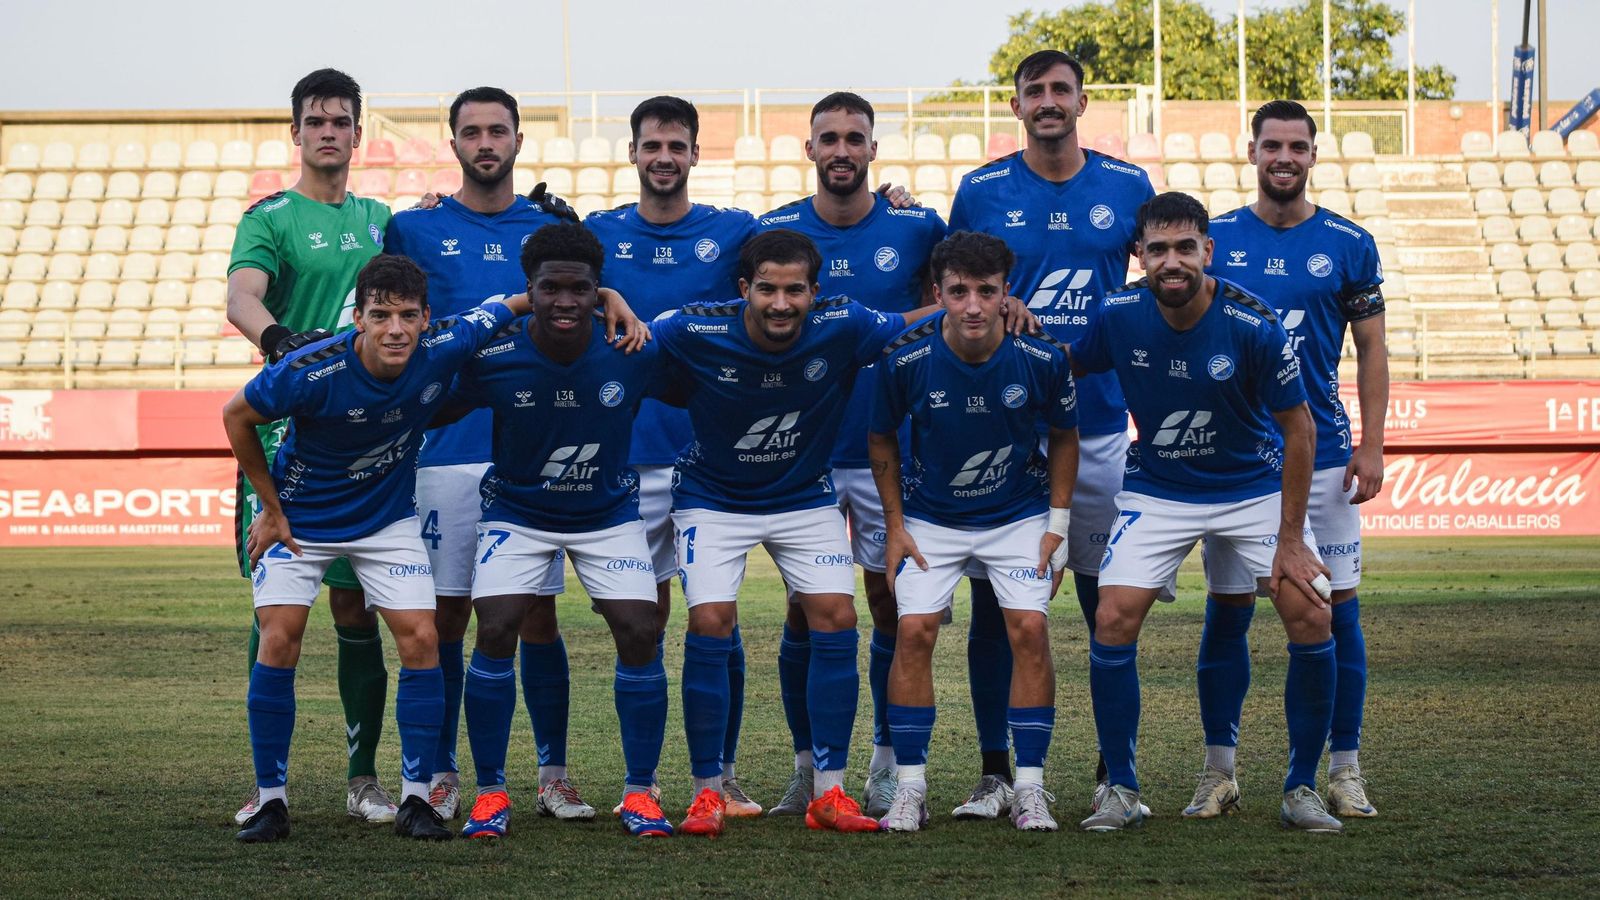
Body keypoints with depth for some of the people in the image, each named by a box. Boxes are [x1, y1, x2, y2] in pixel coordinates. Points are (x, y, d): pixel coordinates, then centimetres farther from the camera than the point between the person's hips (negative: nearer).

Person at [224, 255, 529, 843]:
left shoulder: (443, 349, -23)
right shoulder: (310, 371, -31)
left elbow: (505, 308, -3)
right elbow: (237, 415, -12)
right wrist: (271, 508, -6)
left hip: (388, 519, 2)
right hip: (300, 518, -2)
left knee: (420, 640, -9)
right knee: (279, 643, -12)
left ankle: (415, 798, 1)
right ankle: (271, 799, 0)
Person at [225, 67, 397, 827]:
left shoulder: (380, 218, 16)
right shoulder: (272, 217, -1)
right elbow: (241, 296, -18)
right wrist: (277, 337, -39)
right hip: (285, 433, -4)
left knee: (357, 606, 4)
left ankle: (363, 777, 11)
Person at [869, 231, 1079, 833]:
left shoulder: (1042, 359, -19)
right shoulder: (906, 359, -20)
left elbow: (1064, 437, -1)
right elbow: (882, 440, -1)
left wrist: (1057, 525, -4)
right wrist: (894, 526, -2)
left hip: (1020, 516, 0)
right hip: (930, 519, 0)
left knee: (1029, 630, -14)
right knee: (914, 632, -13)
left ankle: (1029, 789, -5)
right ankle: (910, 787, -2)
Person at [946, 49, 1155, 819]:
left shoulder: (1127, 189, 5)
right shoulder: (981, 193, 3)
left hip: (1099, 426, 0)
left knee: (1110, 606, 3)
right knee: (992, 604, 1)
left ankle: (1114, 772, 13)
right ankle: (996, 772, 10)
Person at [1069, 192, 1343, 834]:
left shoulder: (1253, 325, -24)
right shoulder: (1119, 316, -16)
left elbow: (1298, 429, -14)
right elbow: (1064, 370, 7)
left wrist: (1290, 539, -14)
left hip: (1255, 486, -1)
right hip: (1157, 490, 2)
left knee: (1311, 619, -15)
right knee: (1112, 621, -14)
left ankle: (1301, 788, 2)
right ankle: (1120, 789, 2)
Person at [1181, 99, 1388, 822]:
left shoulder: (1348, 245, 4)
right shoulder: (1214, 241, 5)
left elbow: (1371, 352, 7)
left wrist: (1371, 446, -2)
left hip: (1324, 456, 0)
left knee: (1336, 608, -1)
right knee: (1227, 610, 2)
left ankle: (1344, 770, 8)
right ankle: (1219, 769, 11)